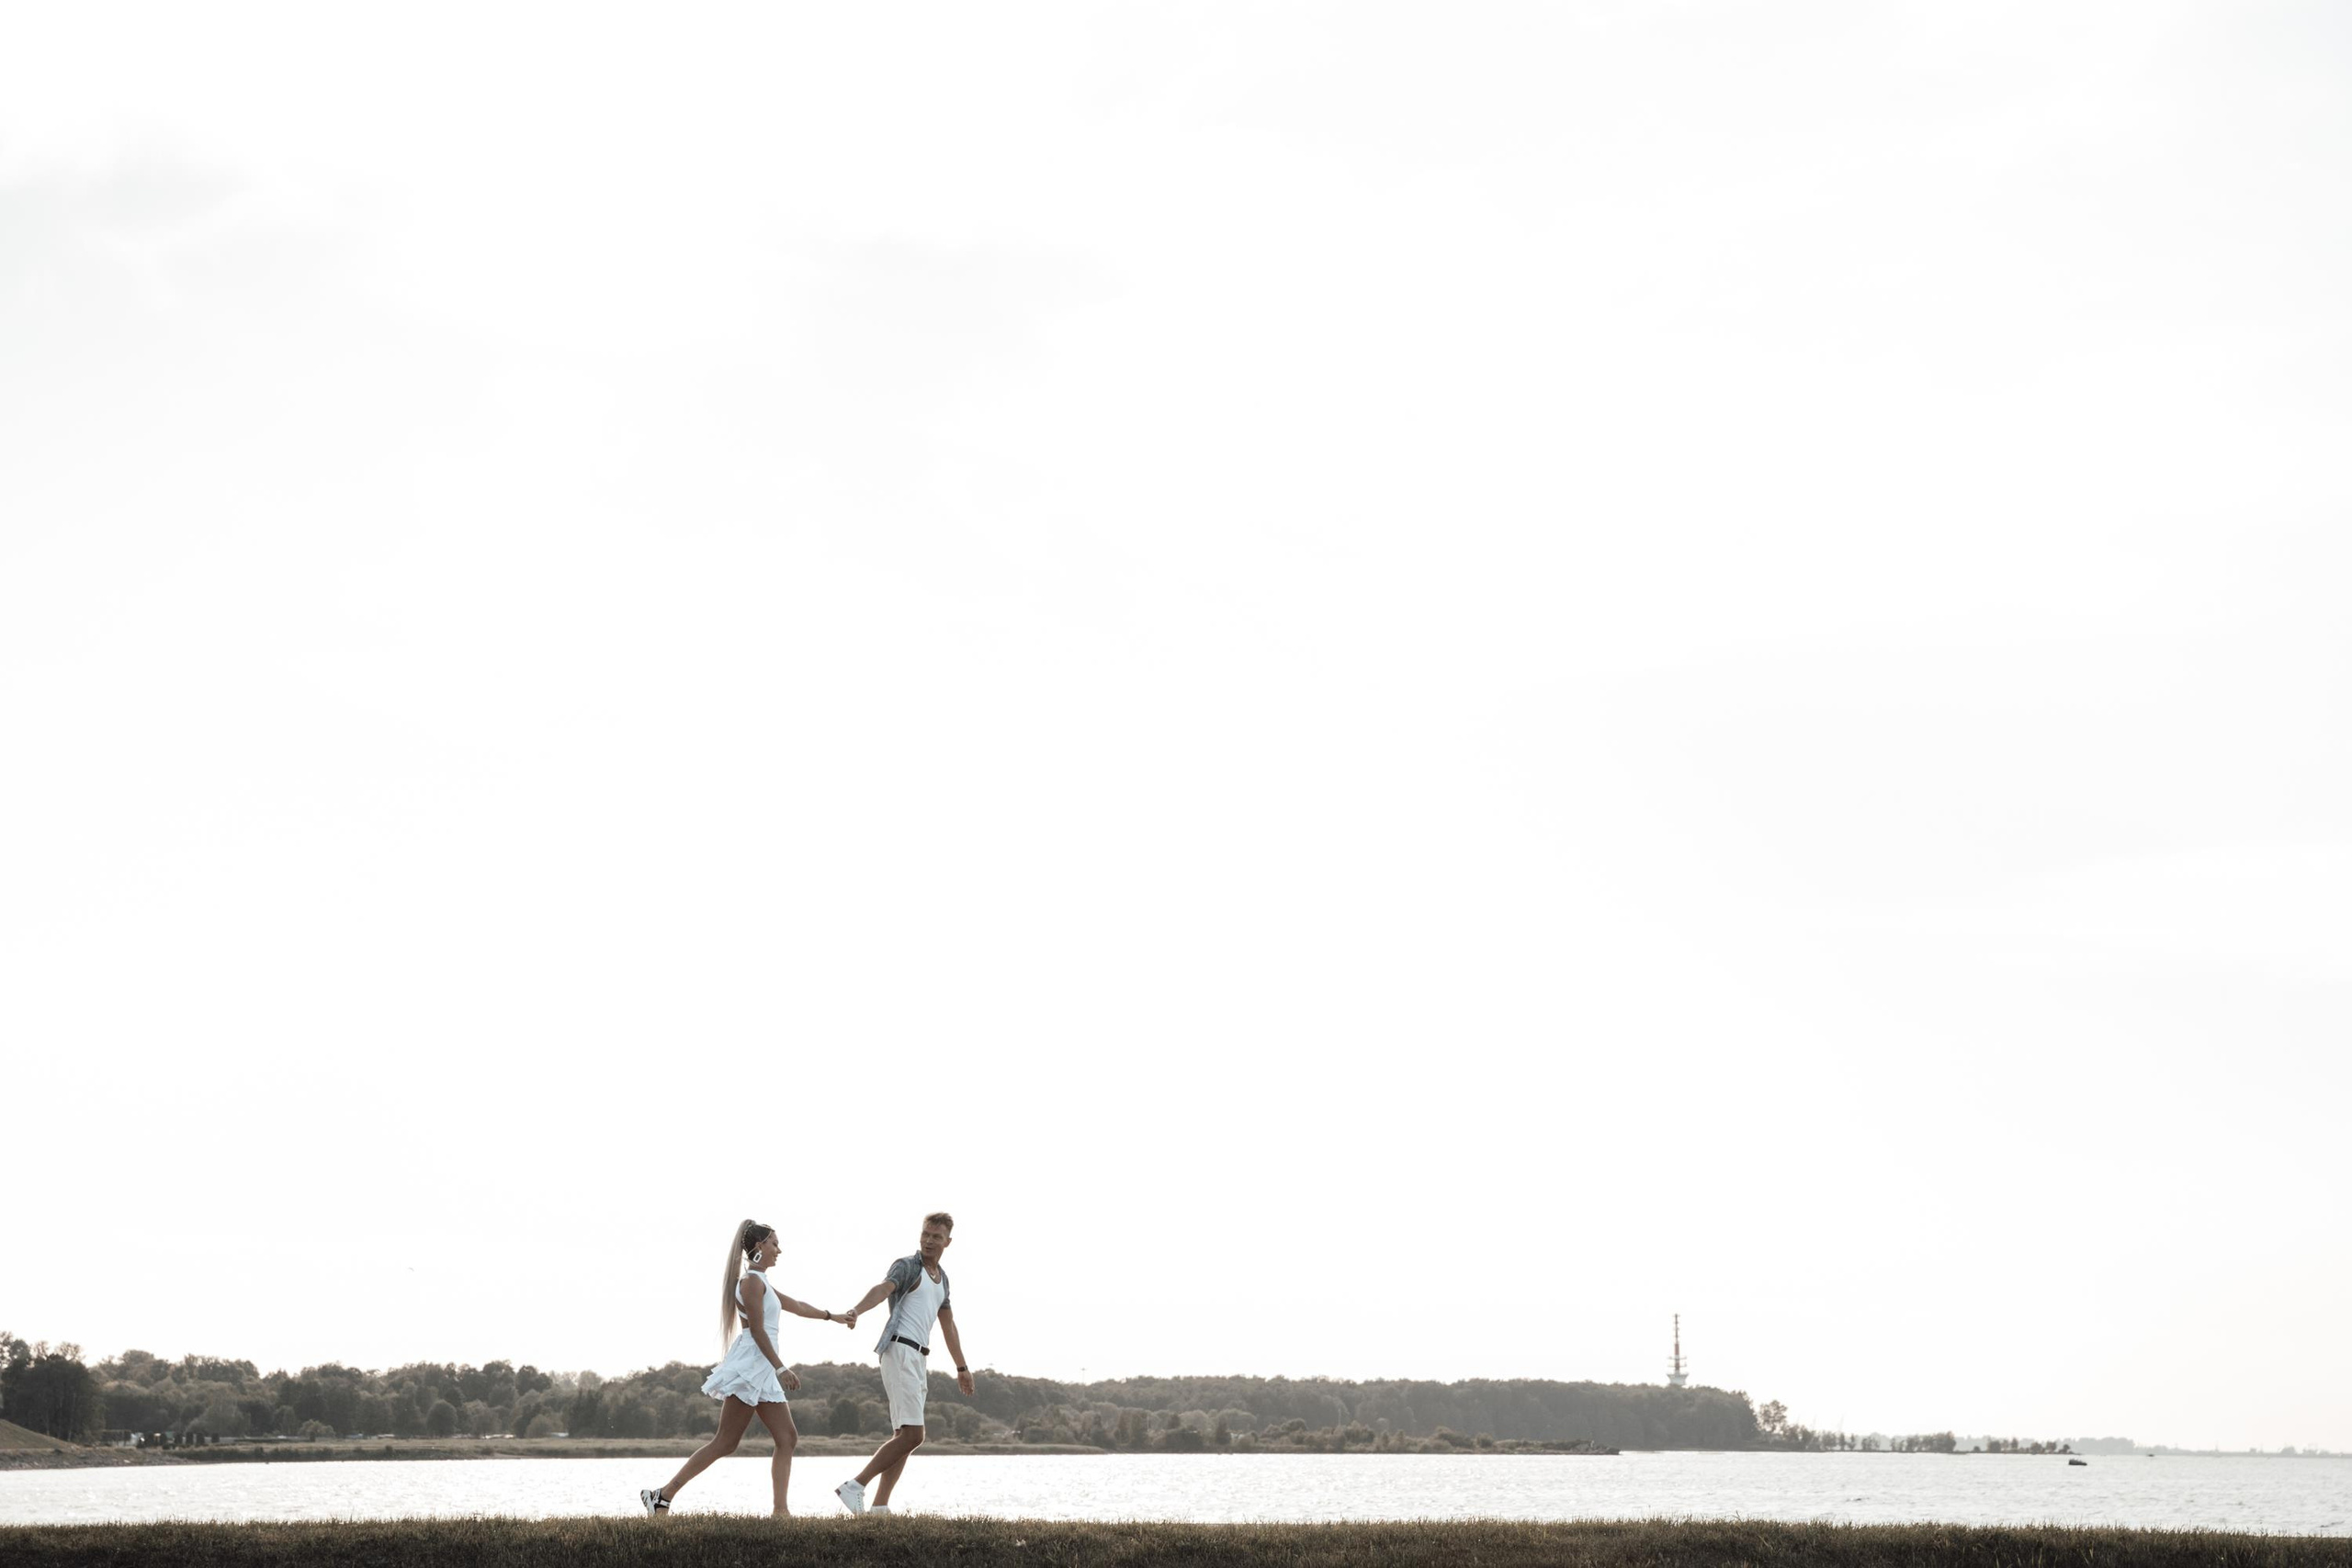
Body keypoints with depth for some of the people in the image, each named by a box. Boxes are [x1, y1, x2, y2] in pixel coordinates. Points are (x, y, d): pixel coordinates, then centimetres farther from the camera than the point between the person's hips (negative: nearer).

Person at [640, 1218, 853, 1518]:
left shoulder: (763, 1283, 22)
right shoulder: (752, 1281, -8)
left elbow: (796, 1306, 34)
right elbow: (757, 1329, -16)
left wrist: (834, 1317, 39)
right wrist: (781, 1368, -19)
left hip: (763, 1372, 10)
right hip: (750, 1365, -10)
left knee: (788, 1439, 2)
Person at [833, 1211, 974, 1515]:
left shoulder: (941, 1277, 22)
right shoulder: (906, 1267, -4)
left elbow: (948, 1325, 31)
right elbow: (882, 1289, -25)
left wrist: (962, 1368, 33)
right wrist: (856, 1310, -46)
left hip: (919, 1359, 9)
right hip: (900, 1351, -9)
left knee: (905, 1437, 3)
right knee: (912, 1435, -16)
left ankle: (879, 1508, 0)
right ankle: (854, 1487, -14)